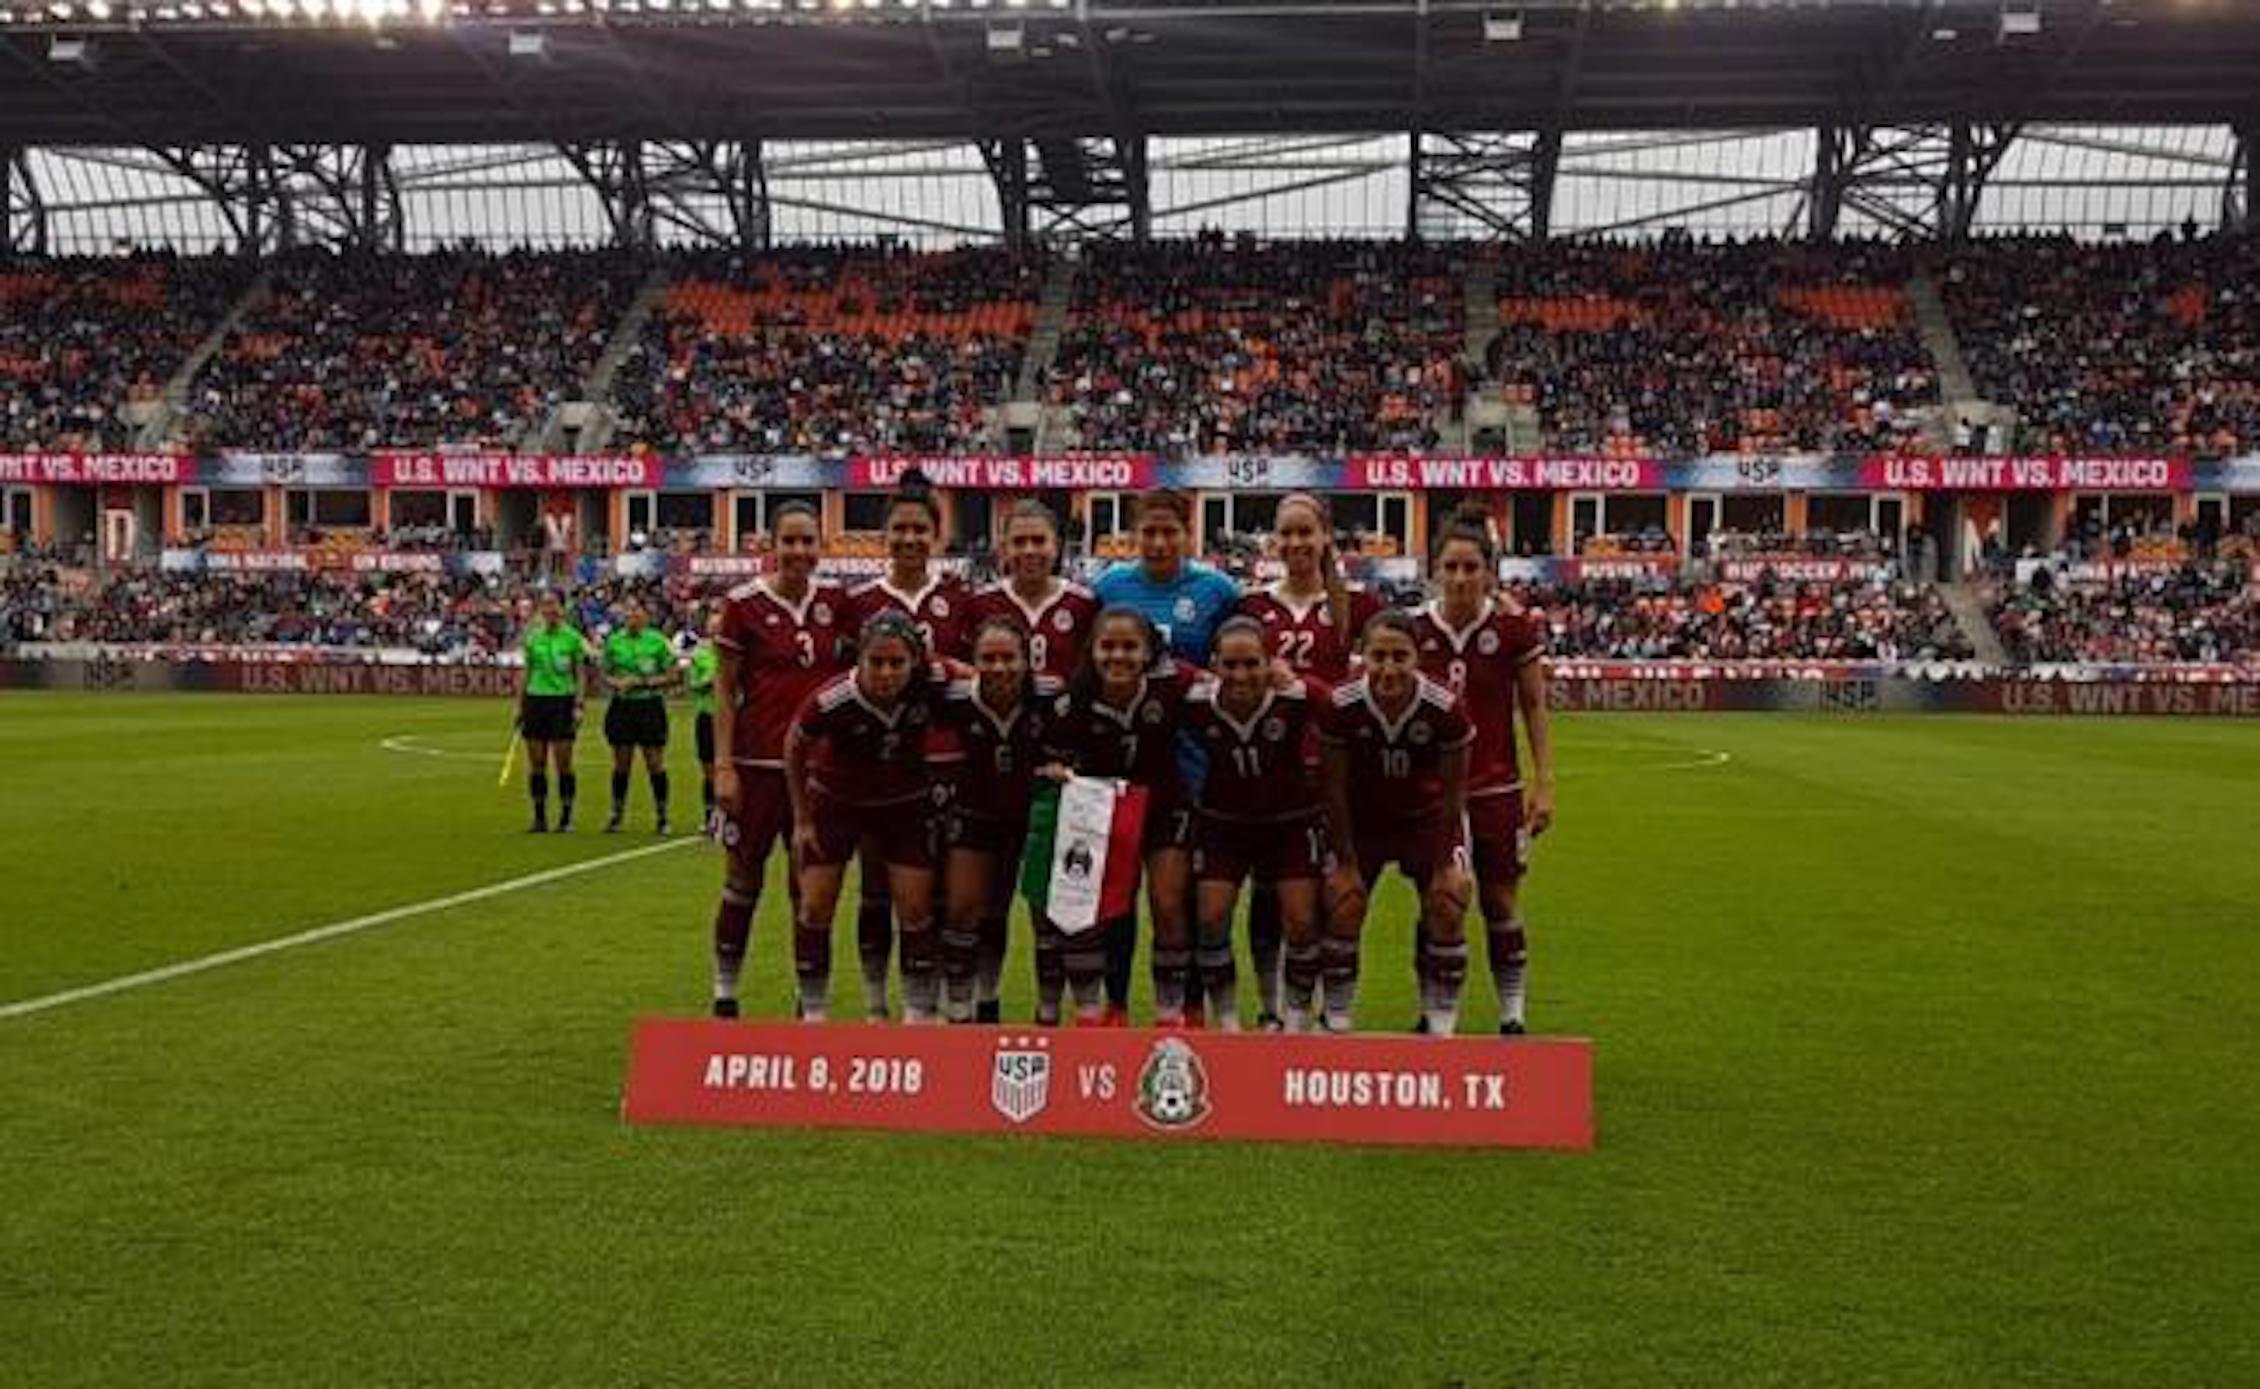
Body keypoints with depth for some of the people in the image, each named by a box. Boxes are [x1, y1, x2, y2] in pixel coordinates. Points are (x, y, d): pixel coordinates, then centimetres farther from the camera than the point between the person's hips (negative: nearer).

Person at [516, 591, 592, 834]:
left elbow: (581, 674, 1)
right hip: (536, 699, 3)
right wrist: (519, 706, 10)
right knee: (536, 763, 3)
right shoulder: (533, 637, 8)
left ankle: (566, 818, 4)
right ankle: (540, 818, 10)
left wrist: (578, 705, -7)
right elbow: (525, 672, 13)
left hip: (563, 700, -3)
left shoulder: (573, 637, 0)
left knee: (563, 763, -3)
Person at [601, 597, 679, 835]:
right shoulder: (614, 641, 6)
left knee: (655, 764, -1)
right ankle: (617, 814, 17)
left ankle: (662, 816, 9)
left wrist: (644, 682, -12)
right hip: (622, 706, 2)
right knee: (621, 764, 6)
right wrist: (616, 682, -8)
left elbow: (672, 676, -2)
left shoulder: (657, 641, -3)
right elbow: (606, 674, 13)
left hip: (650, 706, -2)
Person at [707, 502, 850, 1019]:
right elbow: (724, 690, -4)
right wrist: (723, 765, -8)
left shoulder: (835, 602, 4)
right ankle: (724, 994, 18)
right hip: (758, 760, -3)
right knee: (743, 881, 5)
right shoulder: (744, 603, -6)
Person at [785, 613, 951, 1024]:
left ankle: (920, 1012, 14)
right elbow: (794, 749, -10)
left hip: (905, 804, 1)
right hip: (835, 801, -1)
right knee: (815, 907, -3)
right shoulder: (830, 701, -30)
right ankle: (813, 1012, 14)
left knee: (916, 907, -1)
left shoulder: (934, 684, -28)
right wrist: (801, 820, -5)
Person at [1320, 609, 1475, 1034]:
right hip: (1361, 818, 0)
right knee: (1342, 909, -6)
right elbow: (1335, 787, -13)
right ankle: (1337, 1022, 10)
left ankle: (1440, 1023, 8)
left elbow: (1454, 789, -12)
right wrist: (1346, 862, -10)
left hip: (1427, 816, 0)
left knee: (1448, 909, -8)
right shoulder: (1340, 706, -25)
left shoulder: (1445, 709, -26)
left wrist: (1445, 864, -8)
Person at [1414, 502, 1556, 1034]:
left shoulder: (1515, 627, -5)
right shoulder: (1414, 628, -2)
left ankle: (1513, 1014, 19)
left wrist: (1544, 784, -3)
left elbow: (1535, 709, 1)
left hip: (1496, 788, -1)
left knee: (1500, 902, 6)